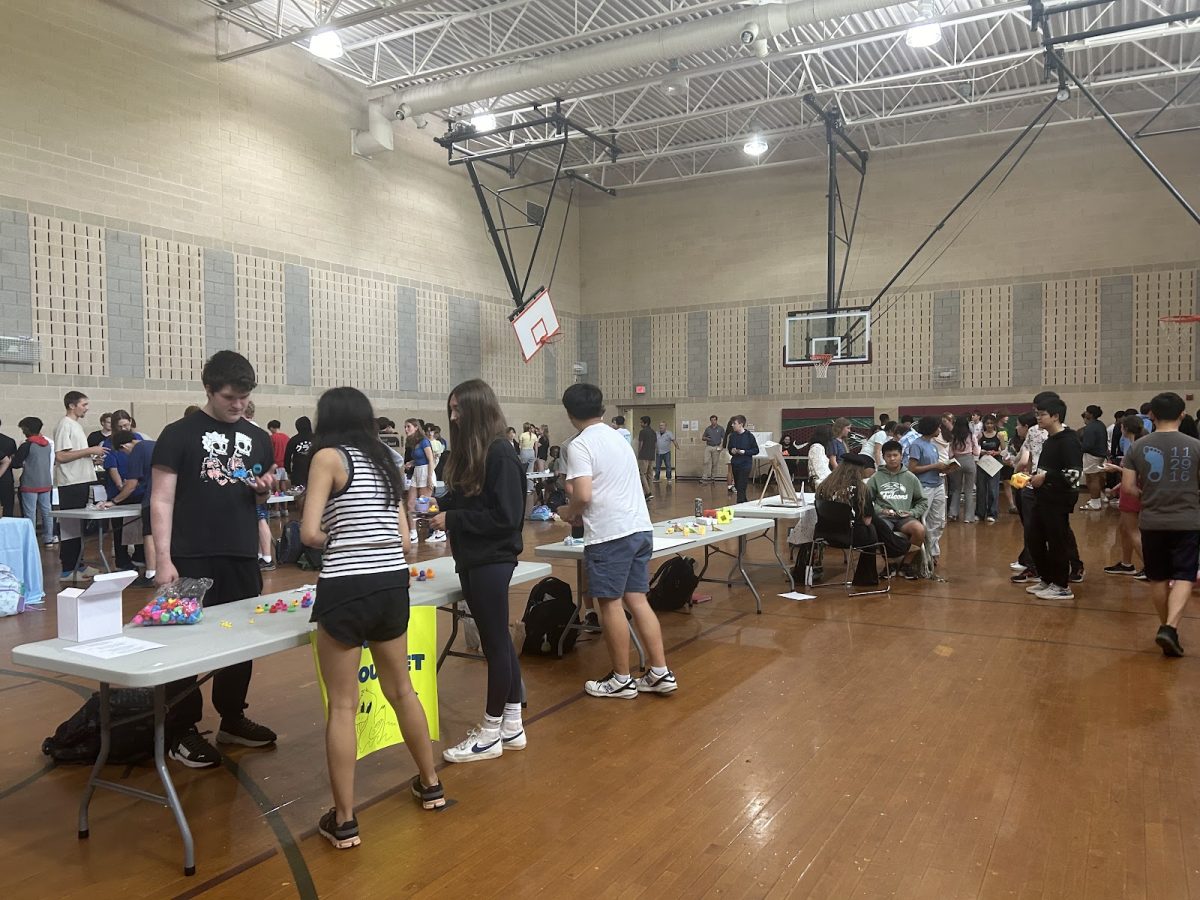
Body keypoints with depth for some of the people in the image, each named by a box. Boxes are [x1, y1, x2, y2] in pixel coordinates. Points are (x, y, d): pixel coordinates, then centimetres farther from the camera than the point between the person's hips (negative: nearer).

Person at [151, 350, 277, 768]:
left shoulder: (257, 437, 10)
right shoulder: (179, 434, -4)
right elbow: (162, 500, -6)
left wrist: (265, 488, -4)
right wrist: (163, 559, -13)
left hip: (243, 557, 5)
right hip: (192, 559, -4)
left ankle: (232, 719, 27)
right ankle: (182, 733, 14)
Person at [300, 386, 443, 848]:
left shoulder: (328, 457, -5)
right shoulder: (386, 462, 13)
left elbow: (309, 533, -12)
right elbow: (404, 542, 11)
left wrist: (334, 540, 9)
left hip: (346, 588, -6)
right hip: (392, 586, 6)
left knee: (342, 705, 5)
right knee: (401, 689, 22)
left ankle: (344, 821, 13)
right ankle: (431, 784, 36)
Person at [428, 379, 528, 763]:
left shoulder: (501, 455, -16)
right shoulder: (469, 453, 10)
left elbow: (506, 516, -20)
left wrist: (452, 519, -16)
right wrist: (440, 507, 0)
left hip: (492, 560, -9)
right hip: (472, 559, 9)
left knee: (494, 642, 2)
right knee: (497, 640, 14)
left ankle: (491, 733, 14)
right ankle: (511, 725, 25)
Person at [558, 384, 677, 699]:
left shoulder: (580, 445, -9)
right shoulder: (618, 438, 17)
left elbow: (583, 495, -18)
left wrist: (569, 512, 2)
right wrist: (581, 513, 26)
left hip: (610, 534, -8)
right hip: (640, 528, 8)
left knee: (610, 604, 4)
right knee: (637, 600, 13)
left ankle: (622, 680, 14)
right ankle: (661, 673, 15)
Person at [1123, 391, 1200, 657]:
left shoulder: (1137, 447, -4)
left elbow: (1128, 487, -5)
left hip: (1152, 522, 2)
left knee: (1158, 578, 14)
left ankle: (1166, 627, 25)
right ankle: (1170, 628, -16)